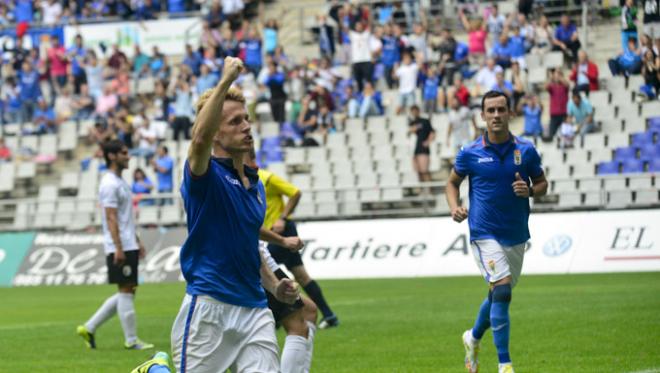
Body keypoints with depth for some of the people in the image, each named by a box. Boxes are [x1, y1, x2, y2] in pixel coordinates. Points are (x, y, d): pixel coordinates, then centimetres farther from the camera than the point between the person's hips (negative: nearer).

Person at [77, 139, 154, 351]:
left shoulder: (120, 182, 18)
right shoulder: (110, 184, -13)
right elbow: (111, 218, -19)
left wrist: (137, 241, 23)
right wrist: (118, 248, -23)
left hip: (129, 247, 10)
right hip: (120, 249, -10)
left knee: (127, 292, 11)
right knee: (126, 291, -5)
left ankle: (89, 328, 14)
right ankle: (131, 340, 1)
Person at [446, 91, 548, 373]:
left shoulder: (526, 151, 0)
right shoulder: (470, 153, -4)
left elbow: (542, 183, 11)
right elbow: (453, 182, 11)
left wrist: (530, 191, -12)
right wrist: (455, 207, -8)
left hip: (517, 236, 4)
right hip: (485, 235, -4)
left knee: (499, 296, 17)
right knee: (502, 291, -19)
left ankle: (473, 337, 47)